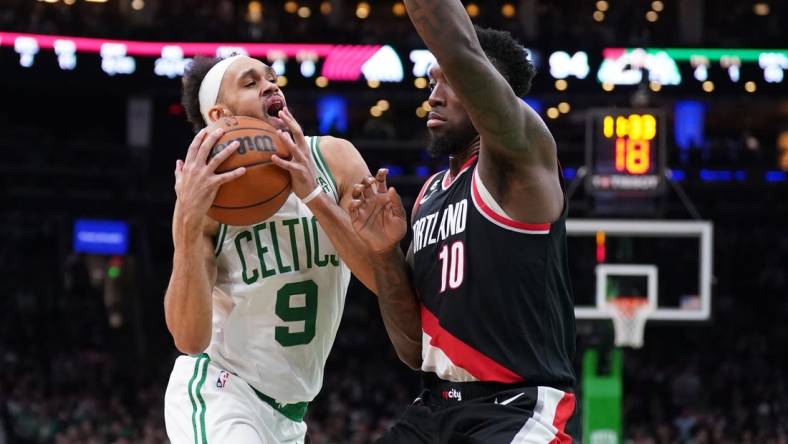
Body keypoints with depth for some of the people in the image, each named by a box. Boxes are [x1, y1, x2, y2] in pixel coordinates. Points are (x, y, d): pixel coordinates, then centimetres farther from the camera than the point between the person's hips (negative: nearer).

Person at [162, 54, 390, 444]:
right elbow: (190, 339, -23)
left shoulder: (333, 160, -7)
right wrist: (187, 225, -35)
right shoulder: (208, 194, -15)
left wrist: (315, 196, -27)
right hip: (218, 392, -5)